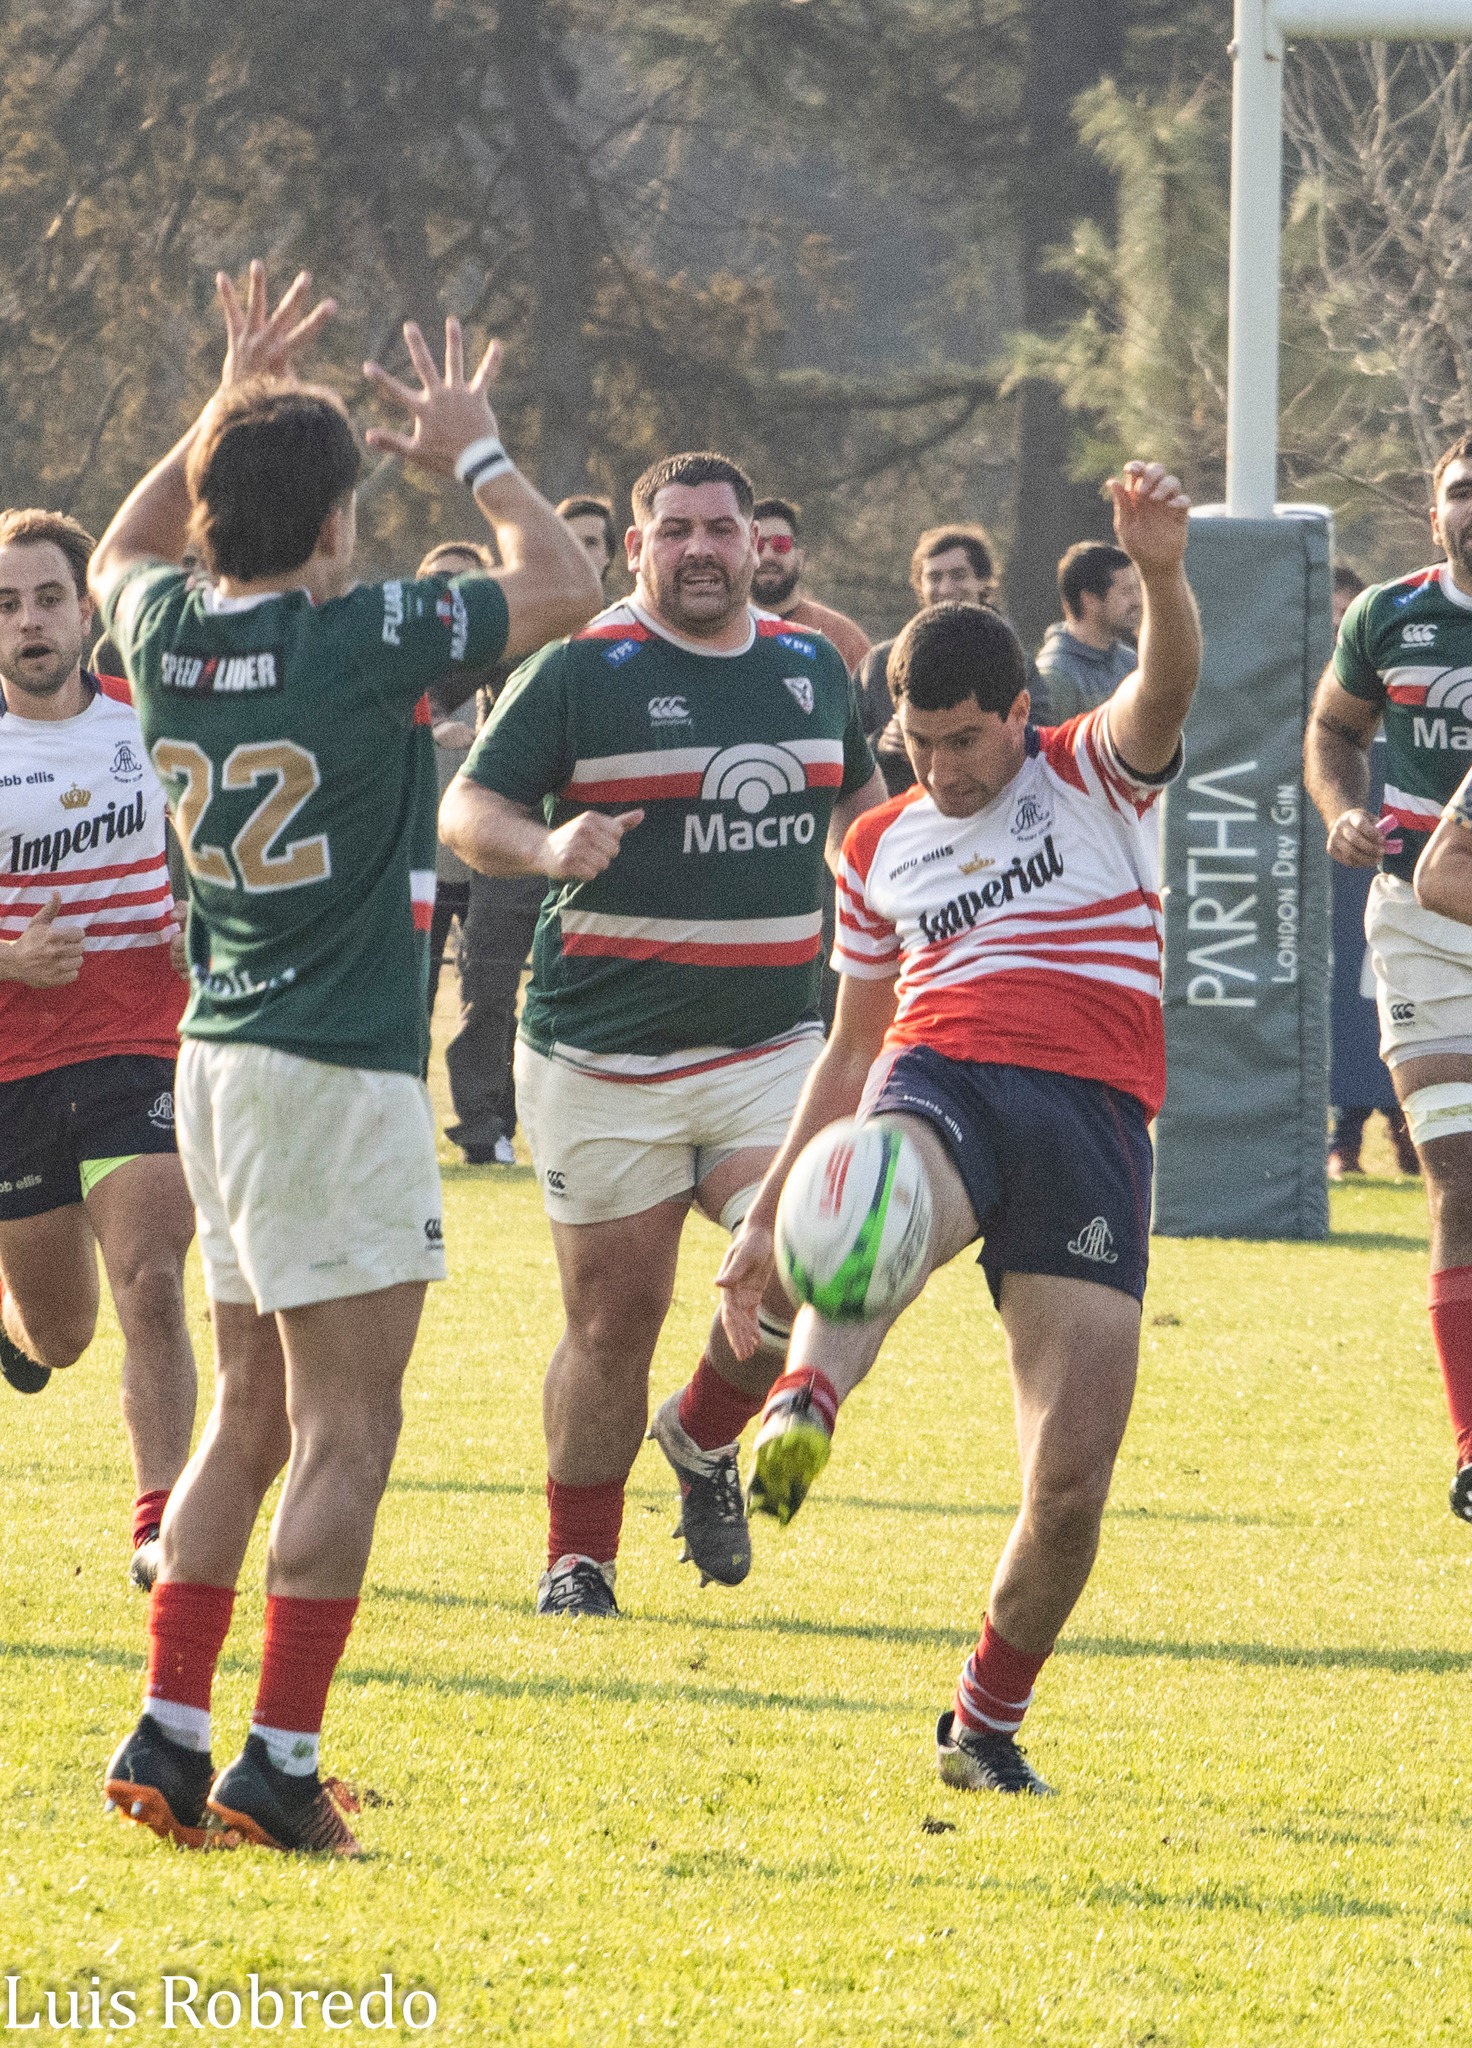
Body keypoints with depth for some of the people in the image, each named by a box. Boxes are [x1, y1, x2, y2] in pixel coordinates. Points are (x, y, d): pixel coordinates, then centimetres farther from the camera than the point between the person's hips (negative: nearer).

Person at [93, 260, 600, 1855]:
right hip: (338, 1073, -8)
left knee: (251, 1414, 14)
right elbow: (560, 585, -4)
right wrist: (476, 456, 9)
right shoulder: (361, 642, -15)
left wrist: (230, 403, 29)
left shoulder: (168, 636, 3)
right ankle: (280, 1766, -8)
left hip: (219, 1055, 8)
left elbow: (123, 551, 29)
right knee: (345, 1429, -4)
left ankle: (168, 1737, 10)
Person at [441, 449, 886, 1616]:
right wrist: (546, 844, -28)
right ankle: (578, 1558, 18)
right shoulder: (581, 671, -5)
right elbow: (467, 810, -8)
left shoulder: (815, 667, 10)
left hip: (771, 1047, 3)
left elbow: (857, 800, 27)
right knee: (615, 1316, 0)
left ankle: (707, 1437, 15)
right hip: (602, 1054, -3)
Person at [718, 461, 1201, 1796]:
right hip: (942, 1083, 1)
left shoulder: (1096, 780, 12)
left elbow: (1166, 688, -11)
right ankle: (801, 1412, -71)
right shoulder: (881, 850, 23)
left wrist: (1162, 570, -33)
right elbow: (854, 1045, 32)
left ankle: (989, 1720, 14)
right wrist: (765, 1214, 28)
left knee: (1074, 1477, -8)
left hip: (1093, 1120, -1)